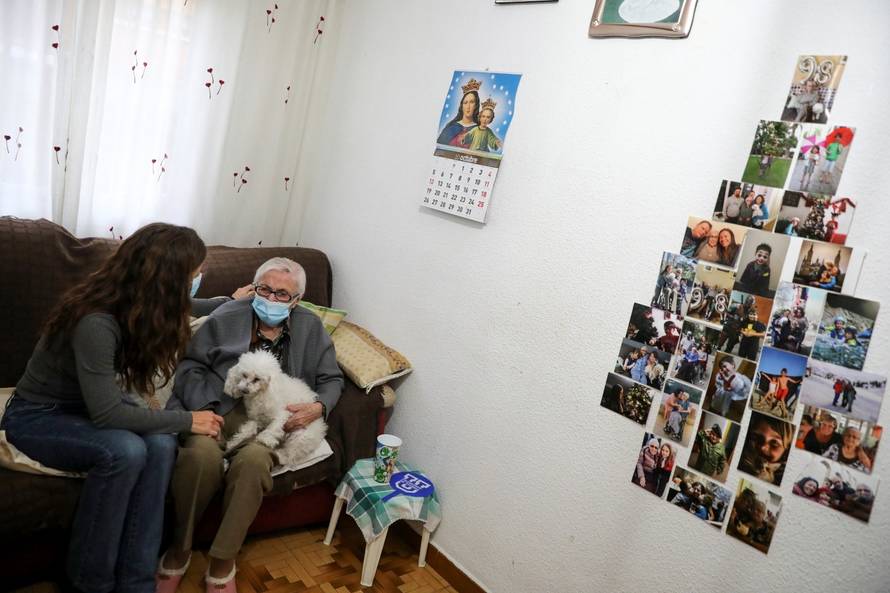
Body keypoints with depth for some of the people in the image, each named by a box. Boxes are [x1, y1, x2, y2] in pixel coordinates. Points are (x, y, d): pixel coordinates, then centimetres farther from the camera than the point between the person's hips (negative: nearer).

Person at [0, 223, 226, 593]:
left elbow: (176, 312, 15)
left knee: (160, 444, -23)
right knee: (124, 450, -34)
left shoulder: (136, 306, -10)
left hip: (89, 406, 7)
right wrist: (187, 421, -26)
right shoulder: (96, 322, -35)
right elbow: (106, 414, -33)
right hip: (37, 417, -7)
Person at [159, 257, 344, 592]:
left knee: (253, 459, -35)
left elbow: (331, 379, 16)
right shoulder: (227, 316, 8)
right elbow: (191, 366, 4)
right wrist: (204, 408, -12)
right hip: (214, 407, 0)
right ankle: (179, 549, -7)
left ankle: (223, 562, -15)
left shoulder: (310, 328, 14)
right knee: (202, 453, -34)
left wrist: (318, 407, -5)